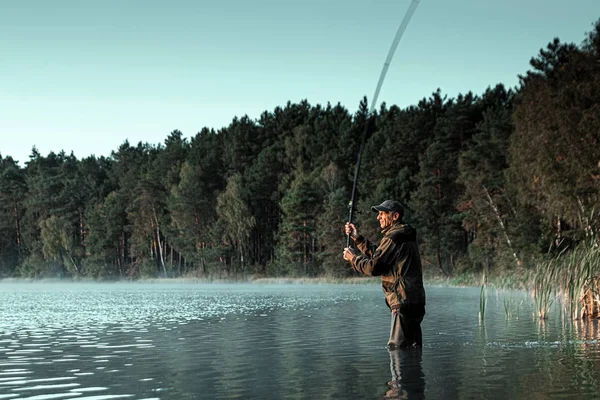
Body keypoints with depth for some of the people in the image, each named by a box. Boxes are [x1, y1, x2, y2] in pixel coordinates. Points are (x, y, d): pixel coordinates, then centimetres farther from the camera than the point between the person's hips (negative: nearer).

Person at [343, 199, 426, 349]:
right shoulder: (404, 236, 20)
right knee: (412, 347, 15)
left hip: (404, 302, -11)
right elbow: (378, 254, 25)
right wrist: (357, 238, 21)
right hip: (415, 302, 11)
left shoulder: (393, 238, -14)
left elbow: (373, 267, -15)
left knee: (397, 348, -11)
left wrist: (353, 258, 1)